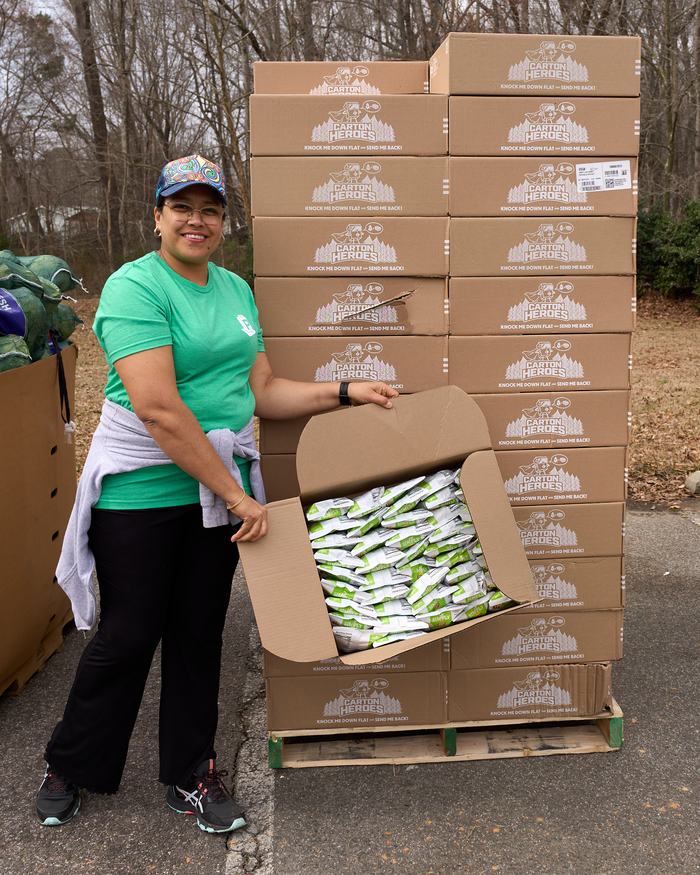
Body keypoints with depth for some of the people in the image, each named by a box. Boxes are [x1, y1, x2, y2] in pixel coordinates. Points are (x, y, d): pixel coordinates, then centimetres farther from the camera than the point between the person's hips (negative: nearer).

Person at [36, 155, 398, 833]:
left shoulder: (236, 290, 9)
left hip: (217, 490, 6)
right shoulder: (135, 286, -13)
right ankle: (70, 768, 34)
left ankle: (190, 774, 33)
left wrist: (347, 392, 4)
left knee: (199, 634, 14)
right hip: (139, 493, -6)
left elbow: (261, 391, 11)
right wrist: (236, 496, -21)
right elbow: (158, 408, -23)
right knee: (127, 636, 7)